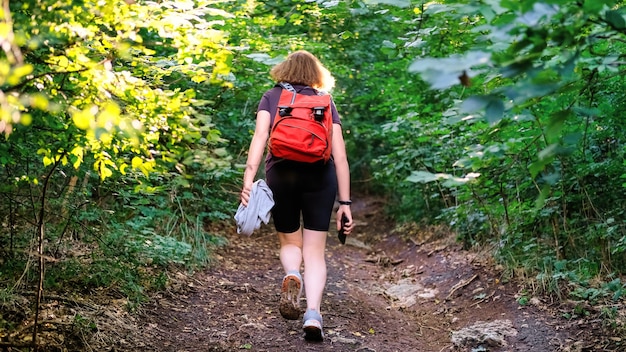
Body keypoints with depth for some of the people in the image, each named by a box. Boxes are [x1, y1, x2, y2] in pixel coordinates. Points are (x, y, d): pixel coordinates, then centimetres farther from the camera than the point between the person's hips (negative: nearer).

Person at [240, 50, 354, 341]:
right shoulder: (326, 102, 16)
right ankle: (313, 314, -12)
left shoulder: (271, 97, 15)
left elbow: (260, 135, -3)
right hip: (319, 175, 0)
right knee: (315, 250, 7)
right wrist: (344, 202, 11)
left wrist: (249, 177, -13)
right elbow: (340, 155, 9)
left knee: (290, 243, 20)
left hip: (280, 172, 0)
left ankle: (292, 275, -14)